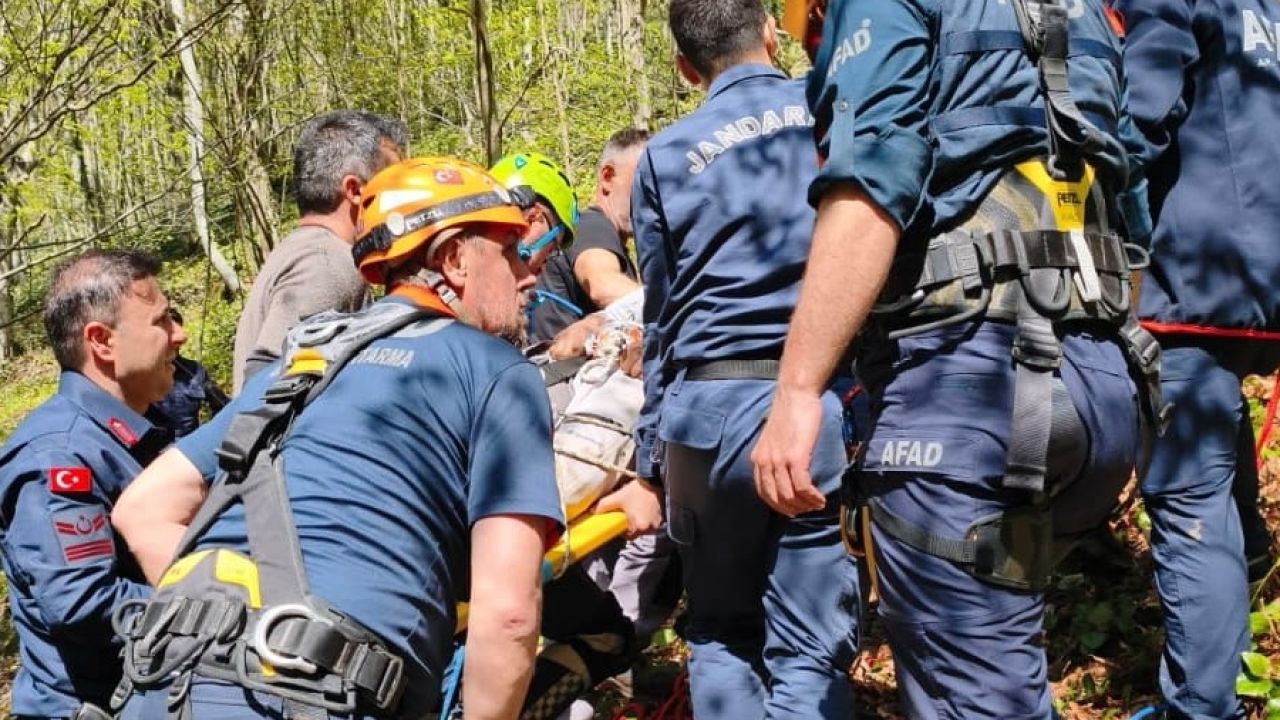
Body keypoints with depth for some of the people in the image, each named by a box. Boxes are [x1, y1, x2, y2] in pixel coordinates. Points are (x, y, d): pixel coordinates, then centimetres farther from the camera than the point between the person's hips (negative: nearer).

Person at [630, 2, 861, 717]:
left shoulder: (664, 155, 9)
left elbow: (661, 316, 11)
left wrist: (651, 455, 18)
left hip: (707, 411, 2)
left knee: (721, 633, 18)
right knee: (809, 653, 4)